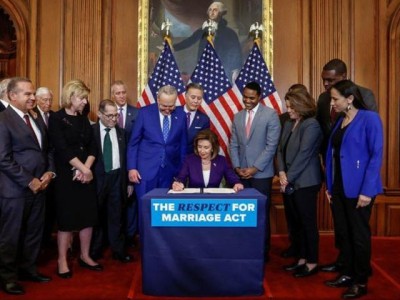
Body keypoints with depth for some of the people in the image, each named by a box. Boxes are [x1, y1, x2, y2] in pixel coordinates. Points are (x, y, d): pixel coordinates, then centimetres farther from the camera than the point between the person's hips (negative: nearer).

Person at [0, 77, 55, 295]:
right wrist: (29, 181, -16)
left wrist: (49, 172, 0)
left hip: (39, 186, 7)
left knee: (34, 232, 16)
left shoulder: (34, 119, 13)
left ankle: (28, 268, 32)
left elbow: (46, 150, 17)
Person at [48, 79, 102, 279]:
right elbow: (62, 149, -15)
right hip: (66, 176, -6)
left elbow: (93, 147, 5)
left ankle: (84, 256, 22)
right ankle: (62, 261, 12)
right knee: (66, 218, -1)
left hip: (86, 175, 6)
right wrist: (83, 169, -16)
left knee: (88, 216, 8)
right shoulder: (56, 119, -6)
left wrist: (86, 168, -11)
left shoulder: (84, 120, 11)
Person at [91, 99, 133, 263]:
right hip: (98, 177, -2)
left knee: (116, 215, 9)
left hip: (116, 177, 2)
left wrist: (127, 180, 6)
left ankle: (118, 250, 20)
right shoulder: (91, 131, -3)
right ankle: (95, 250, 26)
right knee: (97, 214, 10)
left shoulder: (121, 132, 8)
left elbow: (125, 156, 8)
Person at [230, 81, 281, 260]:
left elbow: (271, 145, -10)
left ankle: (263, 252, 17)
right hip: (242, 173, 4)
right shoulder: (238, 117, 12)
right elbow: (233, 145, 12)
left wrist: (255, 168, -13)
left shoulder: (271, 115, -5)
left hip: (261, 174, -4)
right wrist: (236, 167, -1)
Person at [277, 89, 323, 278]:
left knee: (307, 222, 1)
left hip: (304, 183, -8)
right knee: (295, 222, 12)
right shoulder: (288, 124, 13)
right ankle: (302, 258, 25)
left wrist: (289, 178, -14)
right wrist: (282, 172, -2)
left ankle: (312, 263, 14)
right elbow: (281, 150, 12)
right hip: (289, 182, 8)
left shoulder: (311, 125, -11)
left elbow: (303, 155, -17)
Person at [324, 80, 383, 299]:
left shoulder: (369, 118, -10)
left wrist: (367, 190, -18)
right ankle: (347, 274, 28)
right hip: (339, 187, 7)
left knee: (359, 234, 5)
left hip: (358, 189, -7)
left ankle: (361, 281, 20)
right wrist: (329, 186, 9)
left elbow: (376, 156, -14)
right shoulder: (339, 121, 10)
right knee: (343, 233, 14)